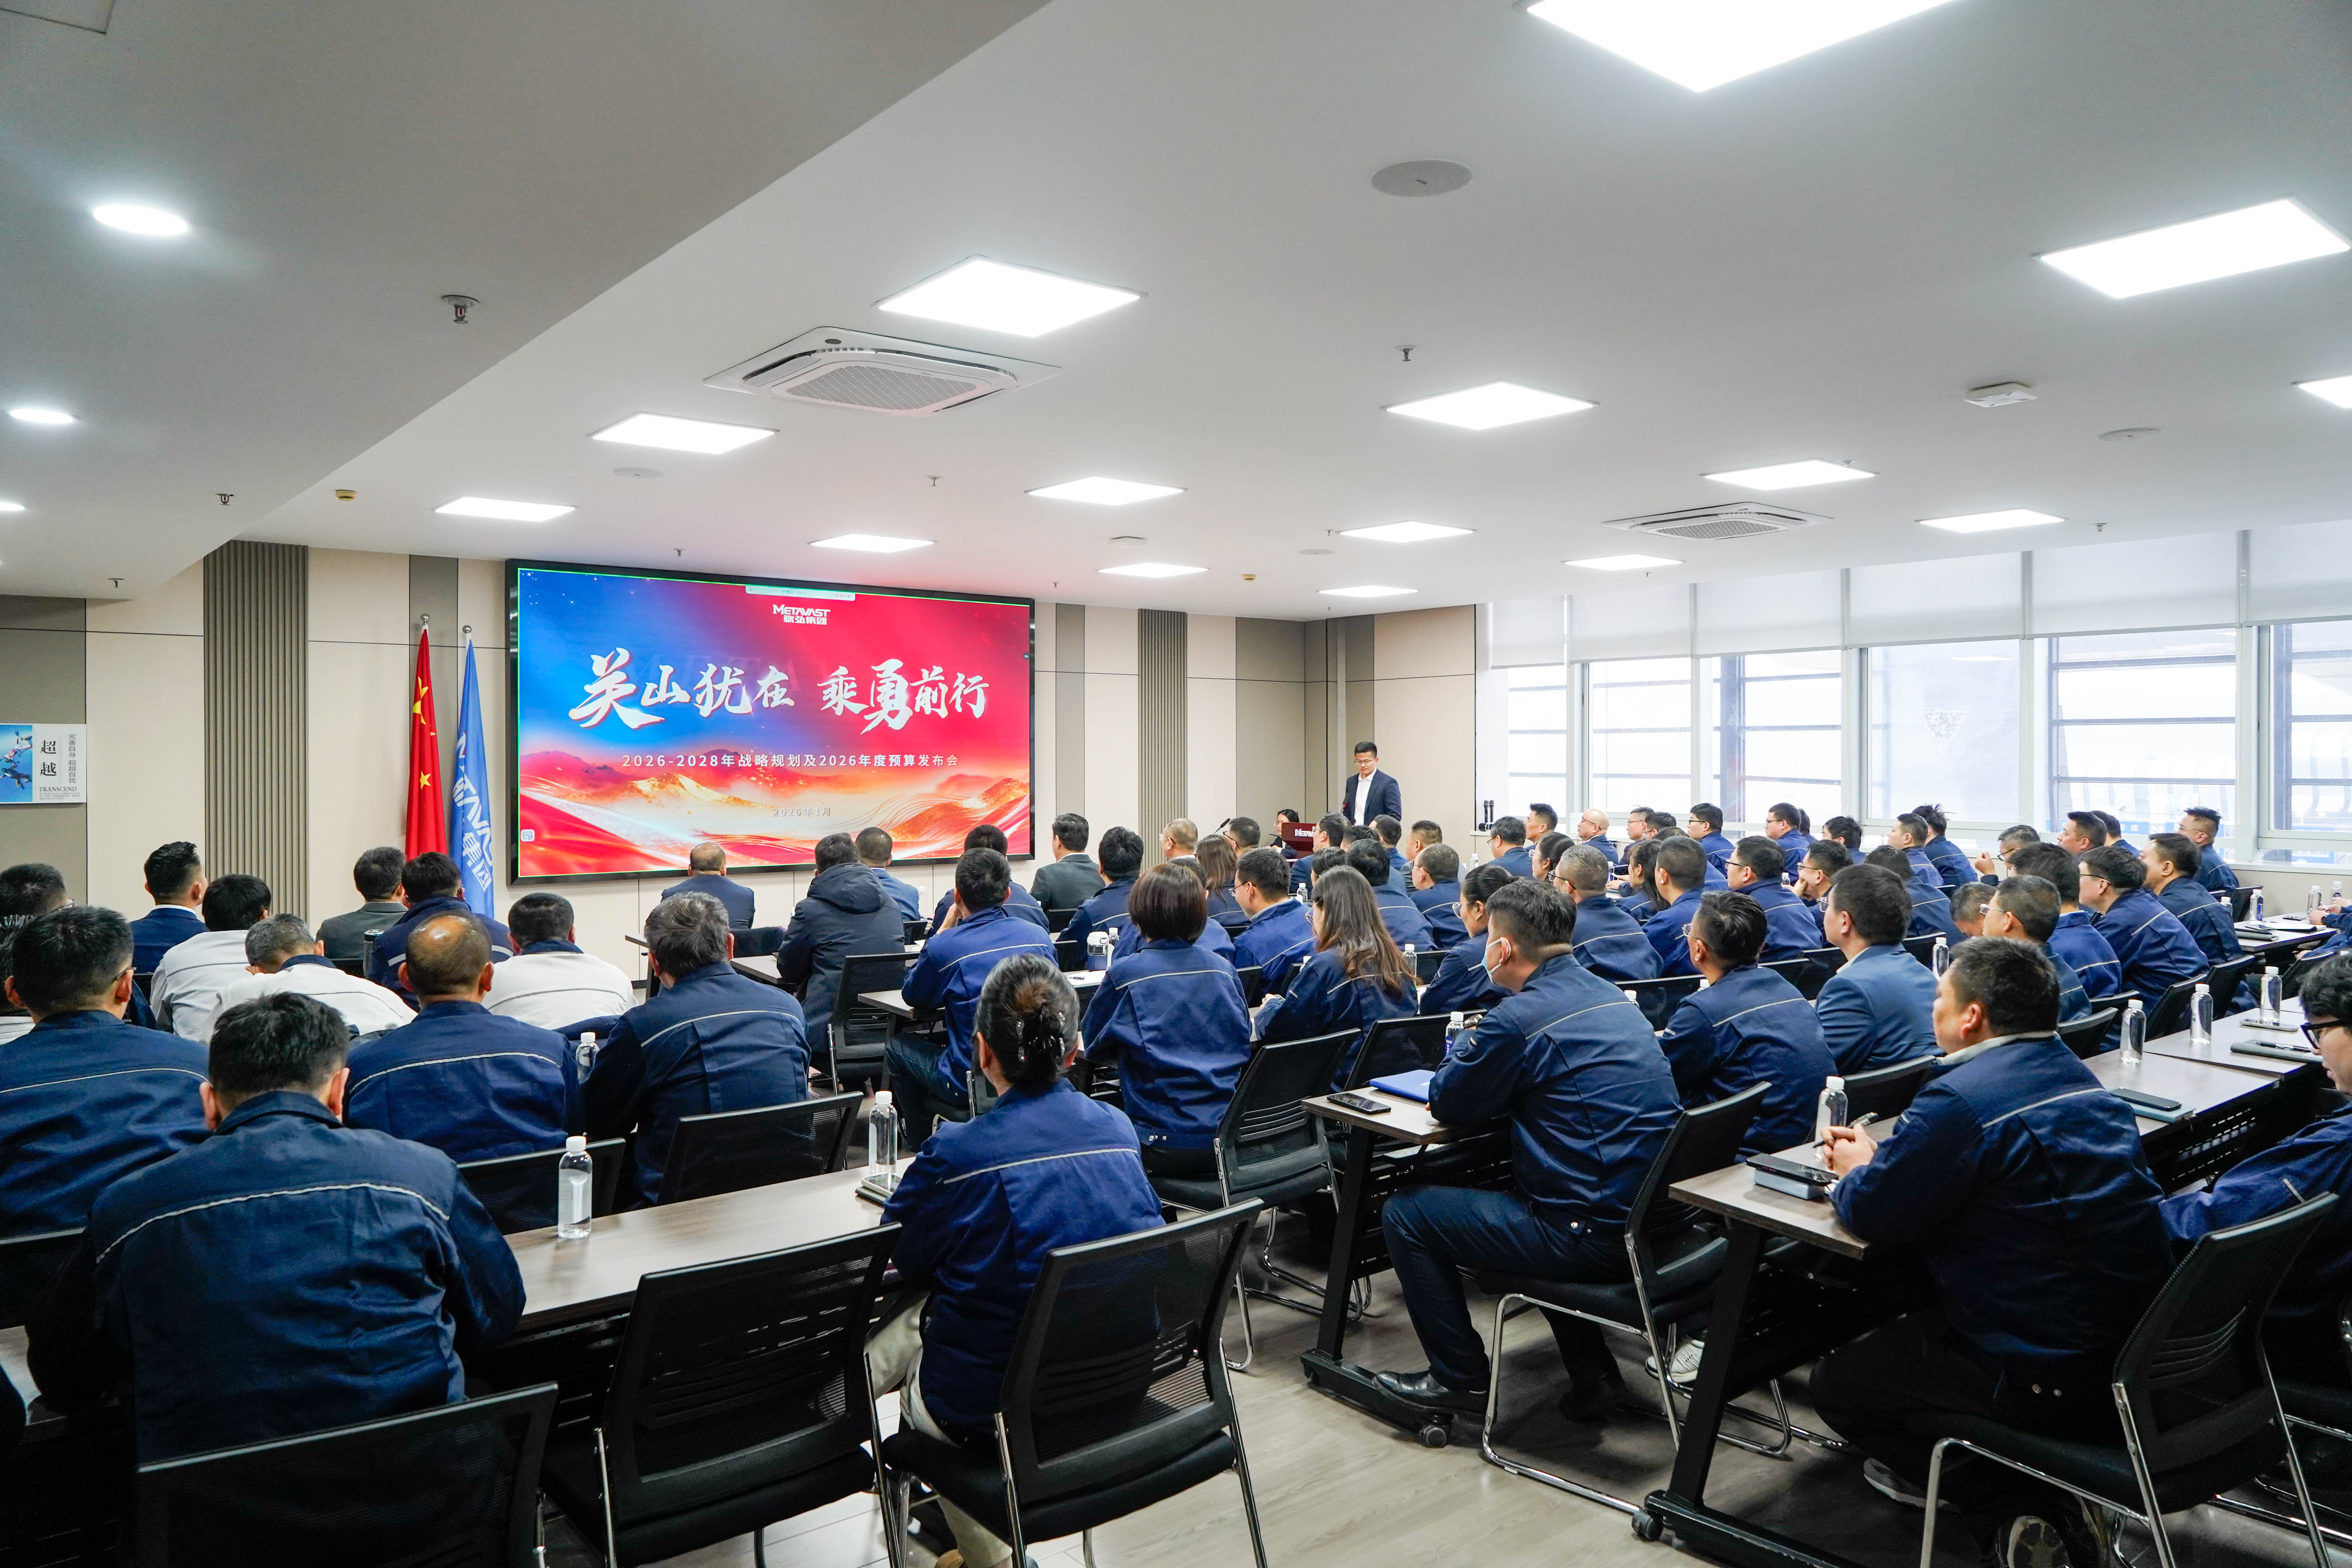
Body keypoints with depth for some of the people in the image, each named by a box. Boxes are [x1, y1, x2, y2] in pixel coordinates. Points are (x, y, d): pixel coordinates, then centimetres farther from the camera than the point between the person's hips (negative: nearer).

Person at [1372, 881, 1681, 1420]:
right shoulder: (1610, 996, 9)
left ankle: (1460, 1379, 17)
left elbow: (1447, 1102, -5)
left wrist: (1468, 1051, 13)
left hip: (1595, 1234, -9)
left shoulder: (1522, 1017, -18)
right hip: (1652, 1215, 9)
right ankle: (1592, 1375, 33)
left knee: (1405, 1214, 4)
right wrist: (1487, 1057, 14)